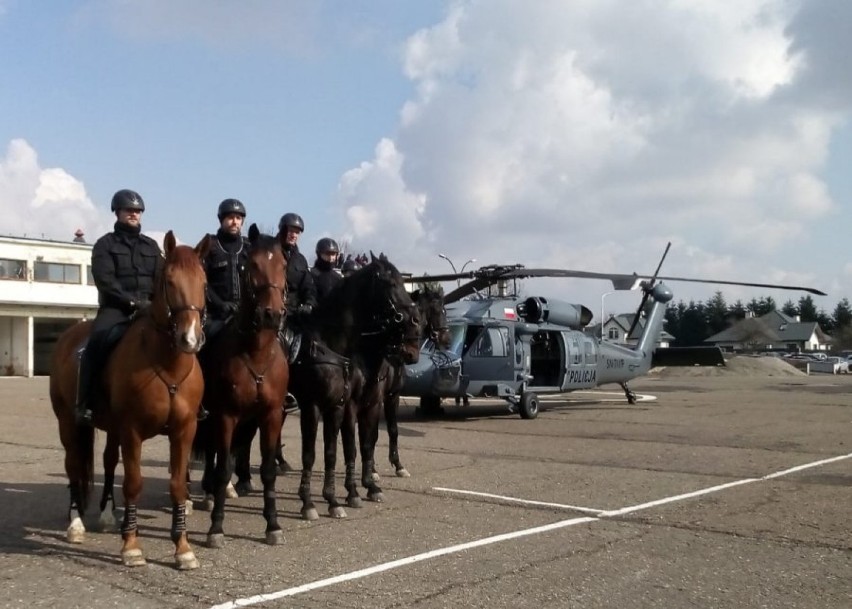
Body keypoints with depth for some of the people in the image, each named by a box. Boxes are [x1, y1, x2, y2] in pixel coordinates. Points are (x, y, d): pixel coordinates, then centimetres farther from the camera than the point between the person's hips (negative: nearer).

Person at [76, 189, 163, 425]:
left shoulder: (151, 246, 18)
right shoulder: (105, 244, 6)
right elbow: (105, 281, -7)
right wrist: (132, 301, -17)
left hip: (149, 307, 3)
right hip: (115, 307, -3)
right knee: (97, 339, -31)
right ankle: (84, 404, -27)